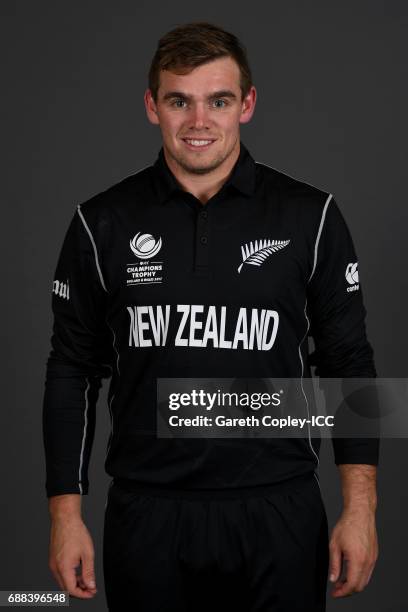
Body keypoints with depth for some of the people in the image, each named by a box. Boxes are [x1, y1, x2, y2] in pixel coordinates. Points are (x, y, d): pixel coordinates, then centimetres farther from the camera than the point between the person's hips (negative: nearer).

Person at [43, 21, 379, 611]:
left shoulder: (310, 217, -1)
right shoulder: (103, 224, 1)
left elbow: (349, 362, 2)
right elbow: (73, 372, 5)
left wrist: (360, 510, -3)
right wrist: (66, 517, 2)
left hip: (277, 516, 0)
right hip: (146, 516, 1)